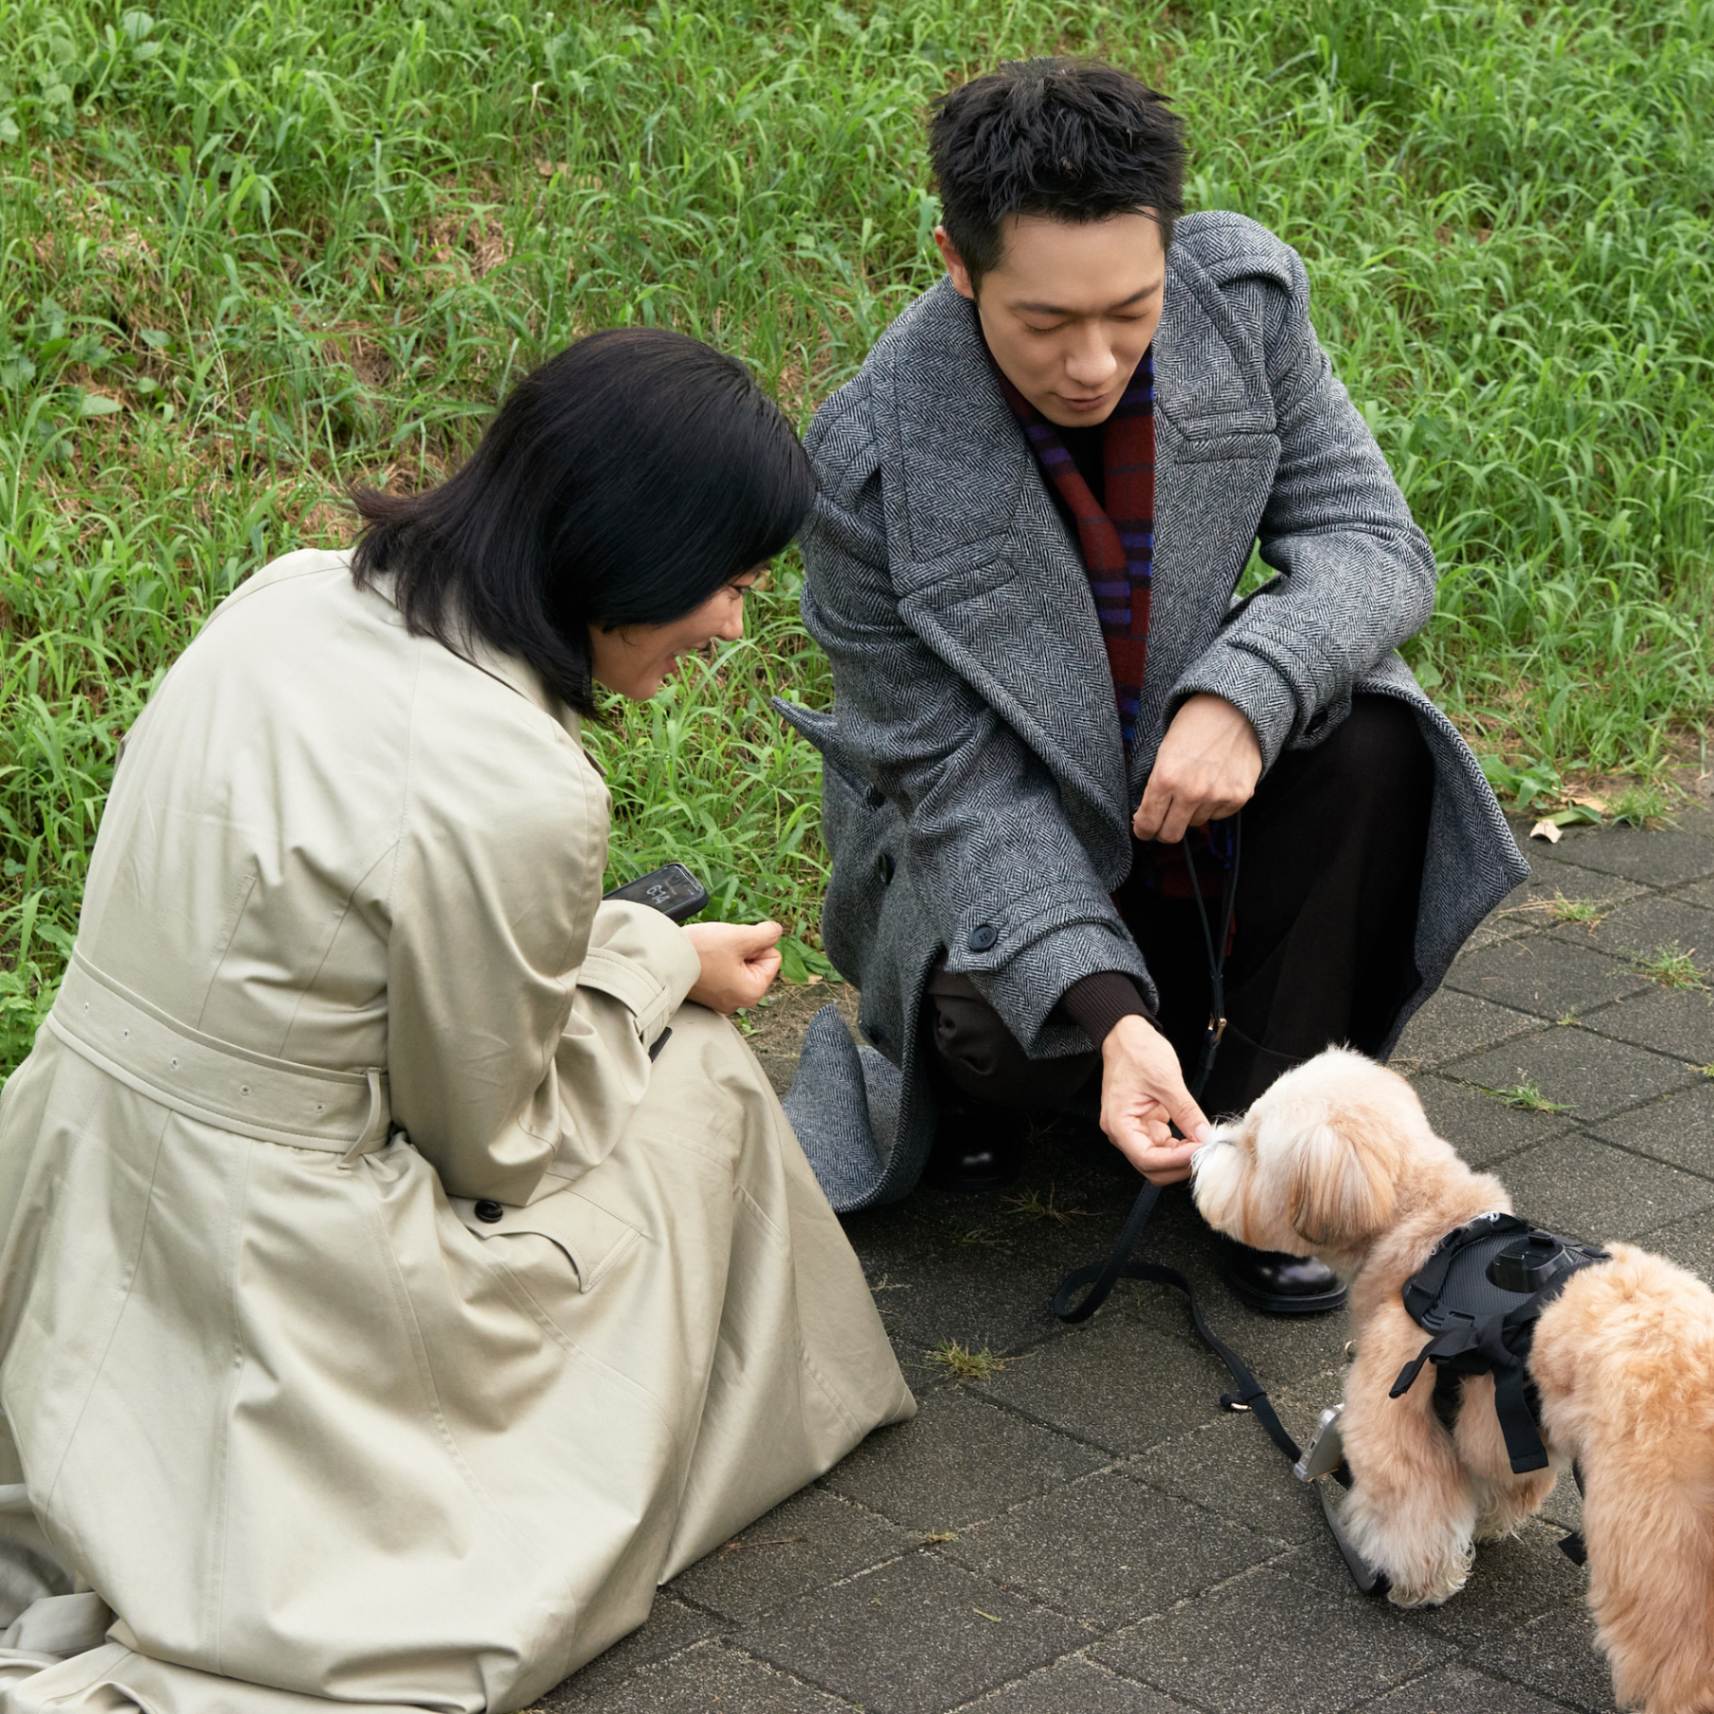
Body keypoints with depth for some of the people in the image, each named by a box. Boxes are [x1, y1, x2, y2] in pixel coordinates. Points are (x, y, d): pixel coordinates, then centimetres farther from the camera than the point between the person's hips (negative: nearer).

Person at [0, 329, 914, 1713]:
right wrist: (661, 966, 5)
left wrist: (616, 946, 14)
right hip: (276, 1292, -8)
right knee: (696, 1076, 11)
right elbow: (490, 1144, -10)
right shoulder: (516, 793, -24)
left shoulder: (296, 597, -1)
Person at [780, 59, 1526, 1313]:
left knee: (1368, 730, -27)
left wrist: (1247, 692, -38)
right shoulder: (872, 461, -28)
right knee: (1004, 1035, -32)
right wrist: (1104, 1011, -38)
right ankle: (964, 1063, 8)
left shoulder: (1244, 293, -18)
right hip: (991, 836, -3)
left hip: (1195, 783, 4)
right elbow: (958, 781, -24)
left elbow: (1371, 540, -16)